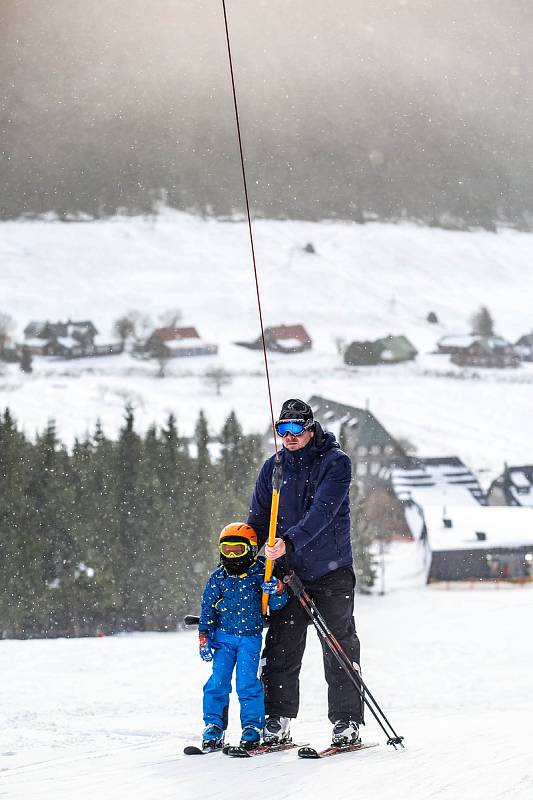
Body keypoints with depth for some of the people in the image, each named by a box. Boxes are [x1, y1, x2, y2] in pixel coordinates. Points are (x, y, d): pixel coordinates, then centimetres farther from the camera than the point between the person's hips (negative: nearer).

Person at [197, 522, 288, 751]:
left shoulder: (260, 574, -2)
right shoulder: (217, 578, 4)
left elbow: (276, 604, -1)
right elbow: (207, 609, 8)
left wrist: (277, 591, -23)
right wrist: (204, 638, 2)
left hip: (250, 637, -2)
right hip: (223, 637, 2)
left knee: (247, 682, -8)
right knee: (218, 682, -5)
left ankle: (252, 726, 2)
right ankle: (213, 728, 3)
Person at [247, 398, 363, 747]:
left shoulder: (336, 463, -9)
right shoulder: (274, 468, 6)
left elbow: (322, 512, -22)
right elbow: (259, 518, 14)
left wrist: (289, 541, -34)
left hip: (330, 571, -4)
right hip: (288, 573, 4)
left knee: (339, 648, -1)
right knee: (281, 649, 2)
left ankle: (347, 721, 4)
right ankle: (277, 719, 8)